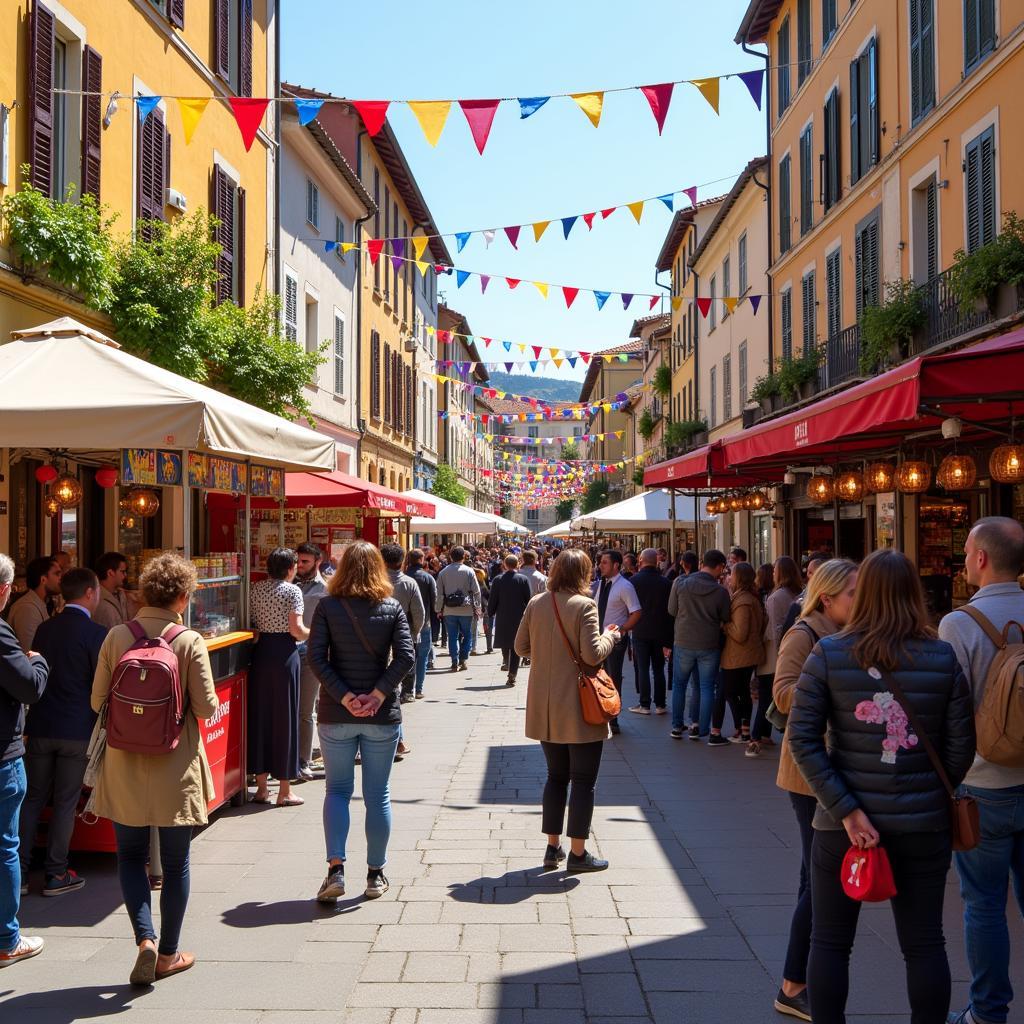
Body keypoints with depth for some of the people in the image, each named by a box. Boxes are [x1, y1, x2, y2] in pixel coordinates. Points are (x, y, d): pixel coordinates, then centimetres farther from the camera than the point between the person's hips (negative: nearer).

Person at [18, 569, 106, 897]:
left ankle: (19, 871, 16)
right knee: (65, 802, 5)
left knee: (32, 798, 13)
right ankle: (56, 874, 12)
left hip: (40, 728, 5)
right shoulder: (95, 633, -12)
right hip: (77, 730, -5)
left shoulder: (44, 629, 5)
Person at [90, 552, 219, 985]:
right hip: (176, 768, -1)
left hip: (125, 766, 2)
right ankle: (168, 954, 23)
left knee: (130, 855, 18)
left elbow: (98, 700, 0)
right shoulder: (190, 641, -13)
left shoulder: (117, 636, -7)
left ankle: (145, 939, 2)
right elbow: (207, 707, -11)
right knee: (175, 862, 13)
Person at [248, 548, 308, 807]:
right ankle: (284, 791, 6)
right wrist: (314, 634, 5)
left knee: (260, 715, 10)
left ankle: (261, 787, 17)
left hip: (260, 652, 5)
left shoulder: (256, 589, 8)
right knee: (284, 716, 1)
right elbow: (296, 629, -13)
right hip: (284, 652, -5)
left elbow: (250, 625, 6)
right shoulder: (292, 590, -7)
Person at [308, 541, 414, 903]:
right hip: (382, 715, 0)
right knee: (378, 794, 10)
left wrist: (344, 696, -12)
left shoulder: (328, 607, -4)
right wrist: (378, 695, -11)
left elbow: (316, 657, -12)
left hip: (335, 715, 0)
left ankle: (335, 869, 0)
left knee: (337, 789, 12)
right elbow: (405, 657, -13)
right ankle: (376, 875, 18)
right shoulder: (392, 608, -2)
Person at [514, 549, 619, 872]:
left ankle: (553, 847, 22)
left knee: (556, 776, 18)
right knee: (583, 781, 6)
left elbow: (521, 647, 7)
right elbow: (592, 654, -20)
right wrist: (610, 636, -2)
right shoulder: (584, 605, -15)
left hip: (545, 709, 6)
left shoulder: (536, 603, 2)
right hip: (578, 710, -6)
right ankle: (577, 853, 10)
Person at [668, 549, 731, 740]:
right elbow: (724, 621, -2)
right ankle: (700, 728, 13)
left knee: (679, 684, 15)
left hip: (683, 642, 1)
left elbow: (672, 610, 1)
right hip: (709, 645, -1)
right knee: (706, 687, 10)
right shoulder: (721, 591, -11)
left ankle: (677, 726, 19)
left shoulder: (680, 583, -9)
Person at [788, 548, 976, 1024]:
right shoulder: (944, 657, -5)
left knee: (830, 942, 13)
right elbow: (961, 748, -3)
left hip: (841, 823, -1)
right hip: (923, 823, 1)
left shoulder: (828, 653, -9)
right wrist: (932, 793, 12)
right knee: (924, 943, 15)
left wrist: (845, 809, -12)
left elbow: (802, 738, -13)